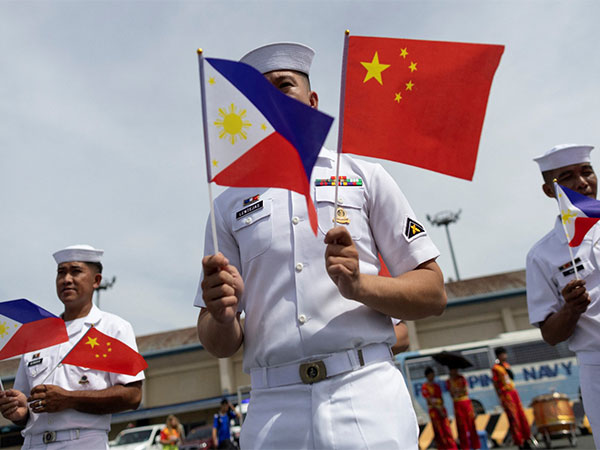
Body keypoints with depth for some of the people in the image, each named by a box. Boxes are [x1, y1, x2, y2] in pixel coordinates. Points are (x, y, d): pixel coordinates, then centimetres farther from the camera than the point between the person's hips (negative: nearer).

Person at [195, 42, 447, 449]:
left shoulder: (365, 176, 9)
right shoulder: (229, 205, 13)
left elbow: (434, 293, 4)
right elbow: (219, 346, 11)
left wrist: (360, 285, -14)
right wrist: (223, 316, -12)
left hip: (366, 398, -1)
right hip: (273, 412, 2)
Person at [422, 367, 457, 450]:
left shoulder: (437, 385, 13)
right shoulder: (425, 387, -7)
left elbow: (441, 398, 12)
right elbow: (430, 400, -12)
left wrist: (442, 409, -5)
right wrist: (439, 410, -15)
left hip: (442, 409, 5)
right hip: (434, 411, -5)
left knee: (447, 430, 3)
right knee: (439, 431, -2)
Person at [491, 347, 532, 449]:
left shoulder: (506, 365, 13)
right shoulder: (495, 368, -10)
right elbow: (495, 384, -11)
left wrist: (508, 371, 3)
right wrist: (500, 398, -12)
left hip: (513, 392, 8)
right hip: (505, 394, -8)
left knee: (522, 416, 10)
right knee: (513, 418, -6)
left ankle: (526, 439, 21)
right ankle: (519, 442, 0)